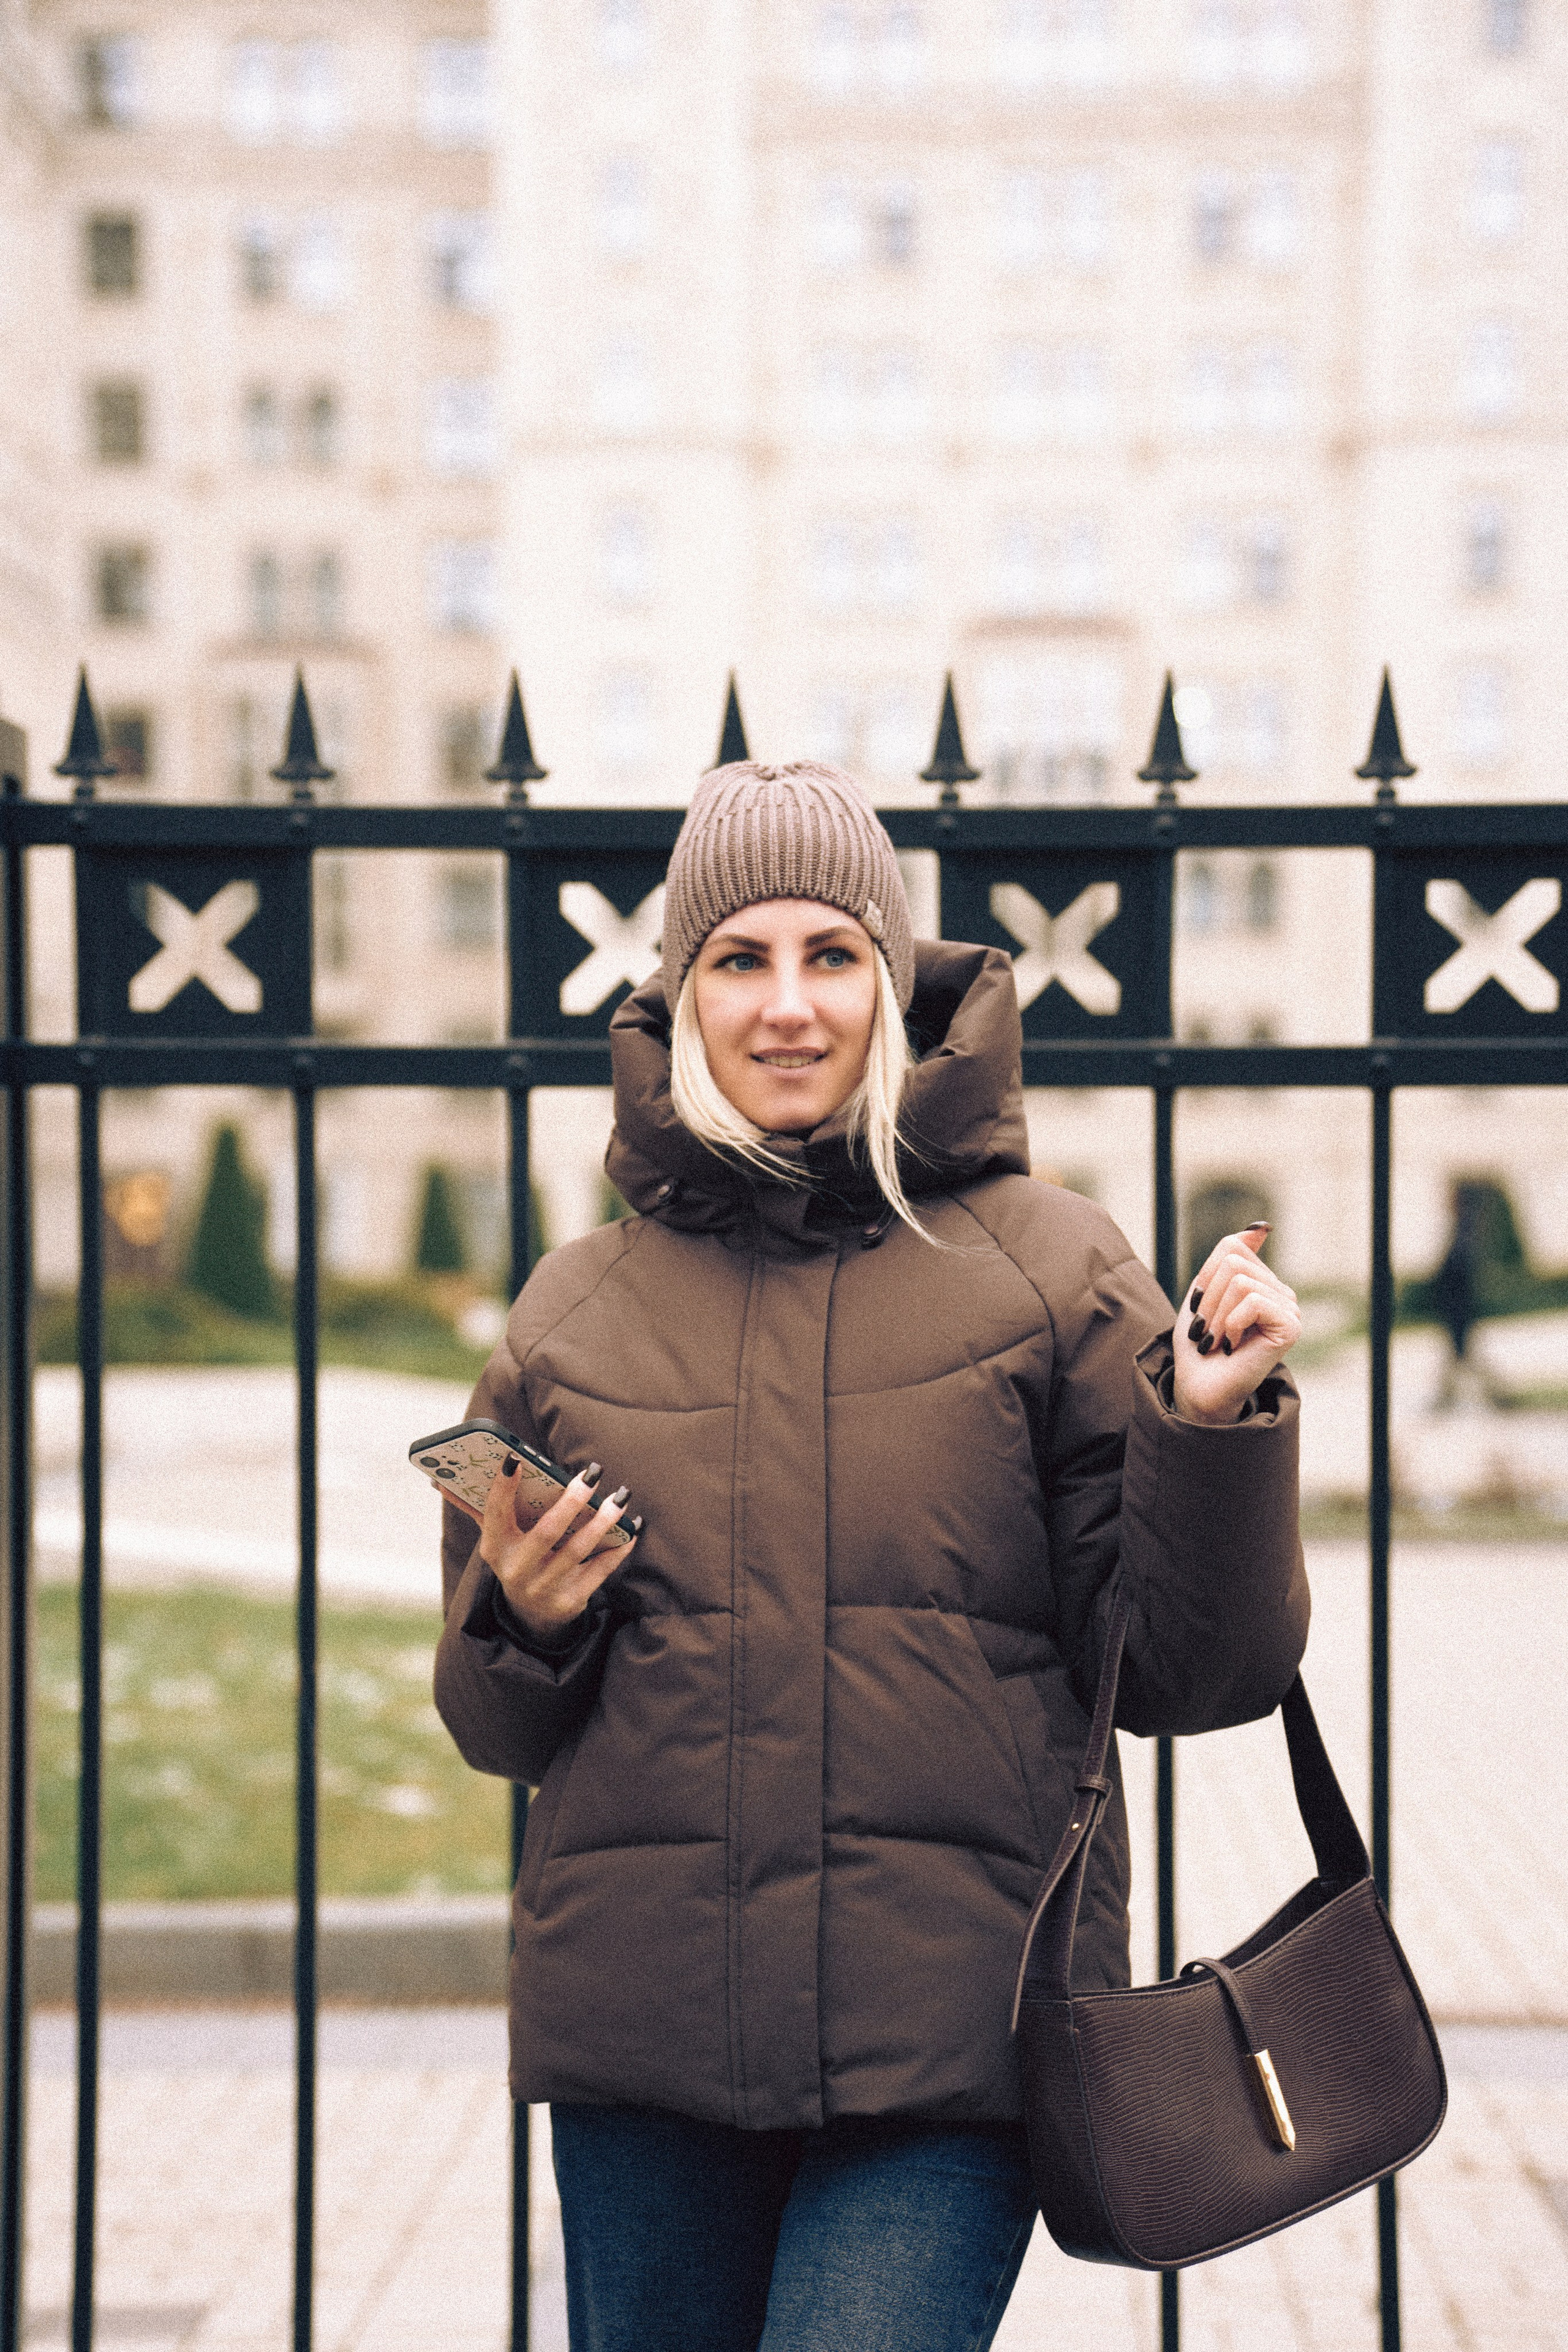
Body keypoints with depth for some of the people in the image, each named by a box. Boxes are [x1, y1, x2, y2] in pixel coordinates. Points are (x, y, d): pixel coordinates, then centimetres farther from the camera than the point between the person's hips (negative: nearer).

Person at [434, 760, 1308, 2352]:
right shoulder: (576, 1310, 8)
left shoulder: (1046, 1267, 1)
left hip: (951, 2031, -3)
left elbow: (1178, 1669, 0)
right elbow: (493, 1724, 16)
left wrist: (1213, 1431, -16)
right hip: (639, 2027, 3)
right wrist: (523, 1627, -5)